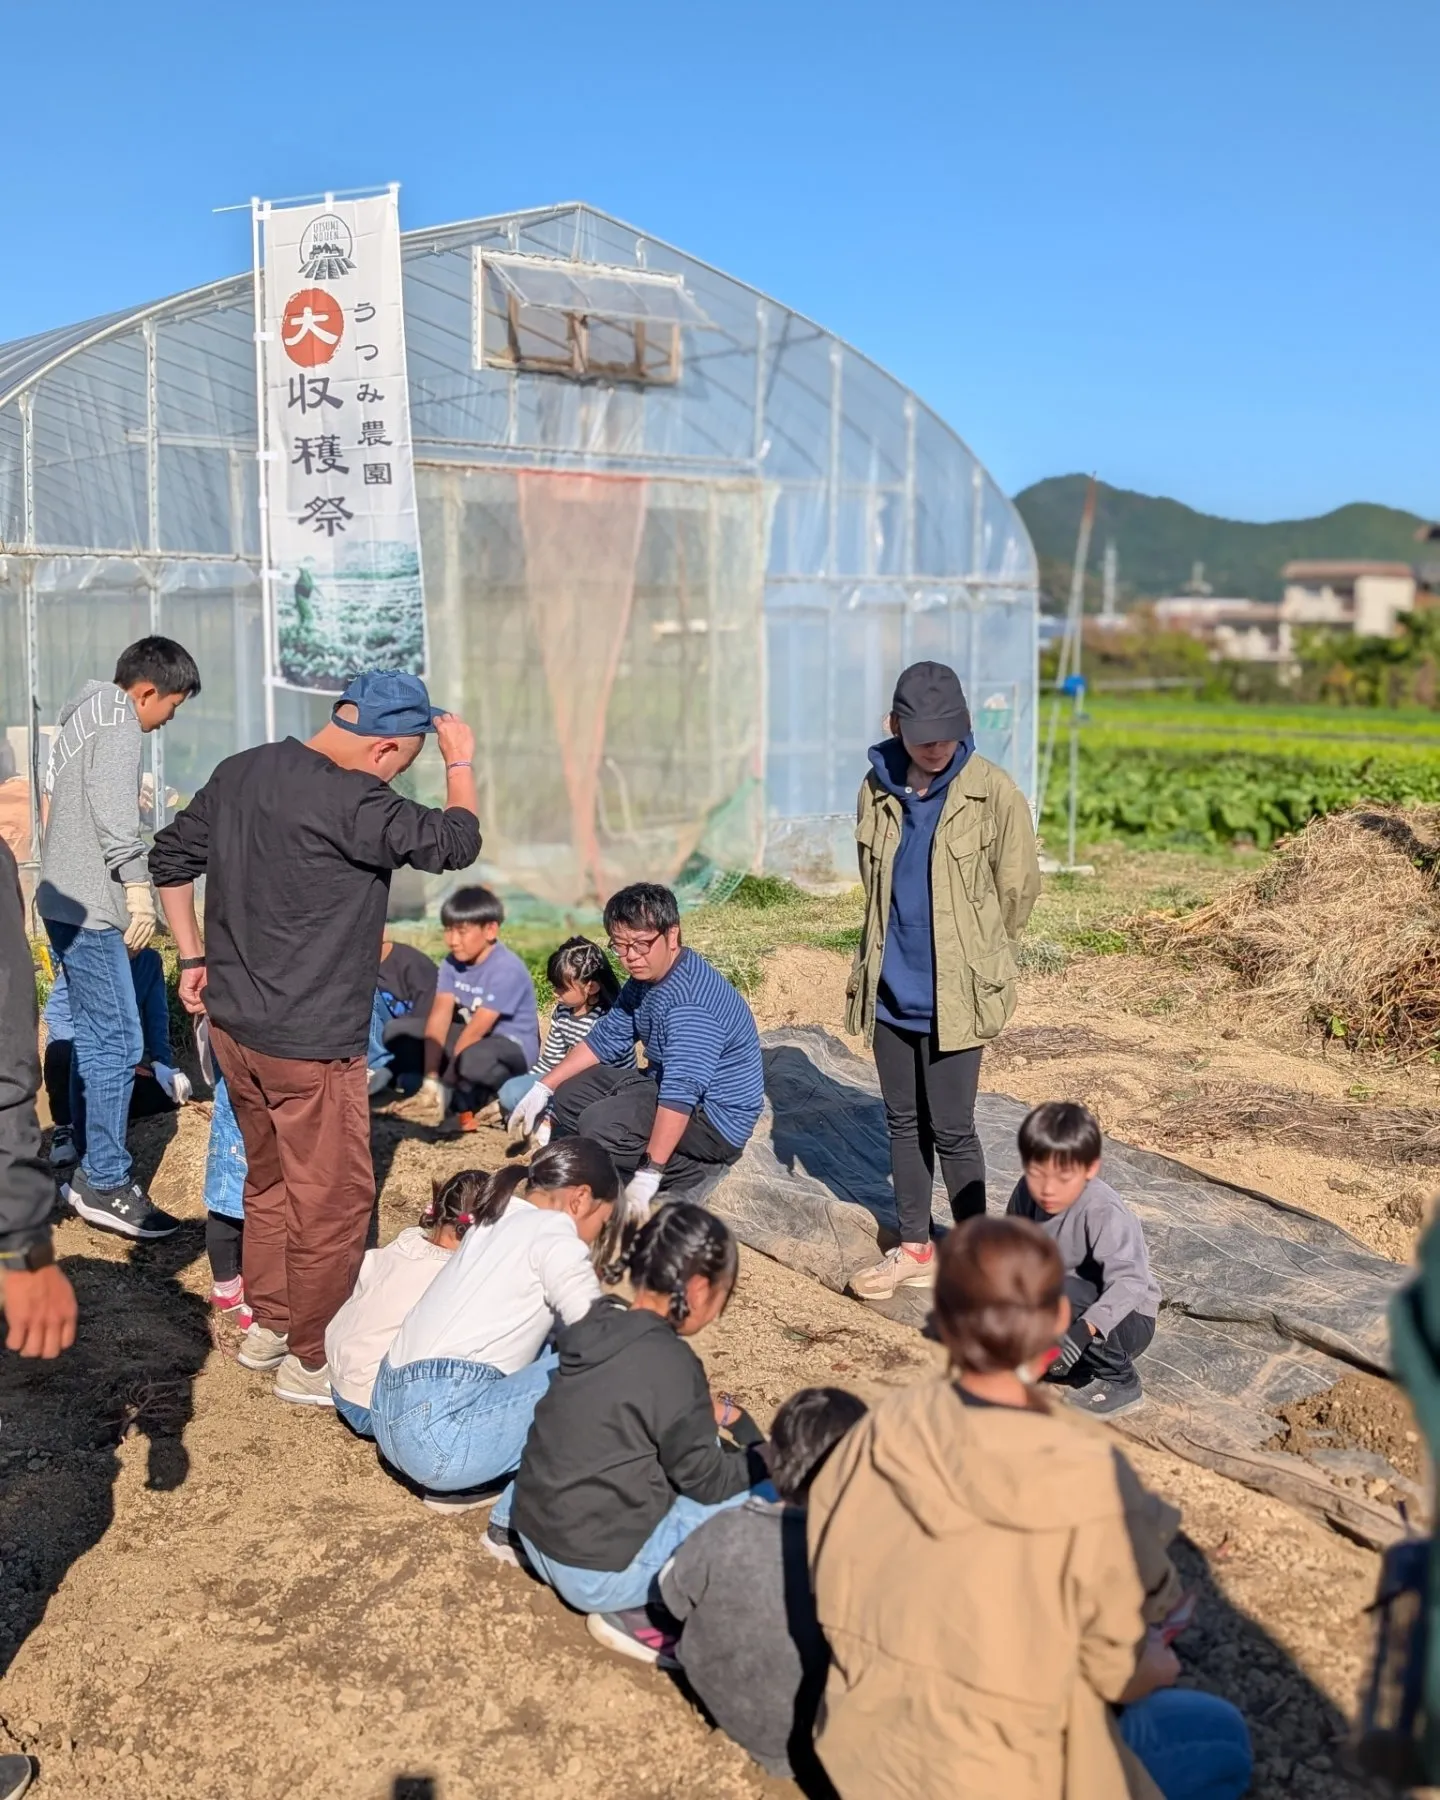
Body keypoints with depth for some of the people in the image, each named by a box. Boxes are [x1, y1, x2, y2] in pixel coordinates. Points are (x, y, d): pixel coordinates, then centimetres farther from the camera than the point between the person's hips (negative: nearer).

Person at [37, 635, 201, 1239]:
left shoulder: (83, 717, 19)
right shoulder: (118, 722, -11)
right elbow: (113, 809, -23)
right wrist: (137, 884, -24)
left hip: (66, 899, 10)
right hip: (90, 905, -10)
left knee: (93, 1038, 14)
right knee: (118, 1042, -9)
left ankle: (87, 1172, 21)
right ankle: (106, 1183, -5)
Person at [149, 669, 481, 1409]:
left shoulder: (239, 771, 3)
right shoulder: (347, 801, -23)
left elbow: (170, 857, 12)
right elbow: (455, 841, -18)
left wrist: (193, 956, 17)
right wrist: (461, 764, -2)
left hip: (233, 1023, 9)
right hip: (308, 1043, -9)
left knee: (270, 1178, 23)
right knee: (334, 1199, 7)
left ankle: (267, 1326, 36)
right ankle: (311, 1360, 18)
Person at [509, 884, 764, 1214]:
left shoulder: (690, 1001, -30)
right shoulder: (645, 979, 2)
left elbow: (682, 1092, -36)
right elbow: (605, 1040, 13)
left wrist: (648, 1176, -38)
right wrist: (543, 1089, 8)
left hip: (717, 1116, -10)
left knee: (600, 1123, -27)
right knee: (571, 1094, 10)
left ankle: (693, 1175, -9)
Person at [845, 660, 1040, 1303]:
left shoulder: (994, 793, -12)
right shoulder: (878, 788, 0)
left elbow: (1018, 889, -3)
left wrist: (973, 956, 6)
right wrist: (893, 948, 12)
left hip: (955, 992, -4)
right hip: (891, 986, 5)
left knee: (950, 1127, 0)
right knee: (903, 1121, 14)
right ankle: (914, 1248, 29)